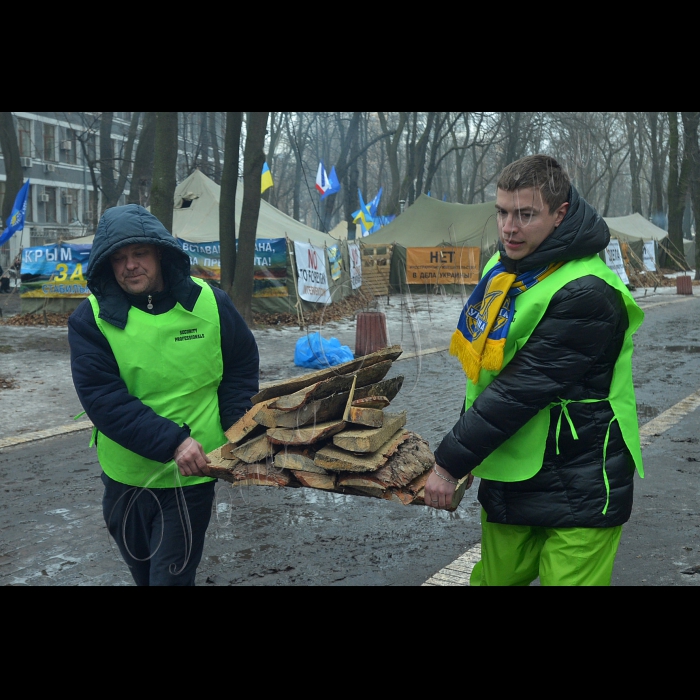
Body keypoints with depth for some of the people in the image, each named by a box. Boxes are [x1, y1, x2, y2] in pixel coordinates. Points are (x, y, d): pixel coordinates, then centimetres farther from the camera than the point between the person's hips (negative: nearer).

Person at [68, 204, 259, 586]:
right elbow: (102, 397, -18)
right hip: (125, 473, 2)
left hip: (192, 473, -2)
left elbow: (243, 366, 6)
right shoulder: (90, 319, -10)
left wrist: (234, 427, -7)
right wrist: (172, 442, -27)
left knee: (172, 576, 2)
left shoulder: (208, 303, -7)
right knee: (141, 571, 23)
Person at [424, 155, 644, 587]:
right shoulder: (502, 268, 6)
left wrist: (450, 462, -18)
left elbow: (522, 389, -24)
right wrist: (466, 450, 13)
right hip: (507, 476, 8)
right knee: (496, 576, 17)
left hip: (577, 491, -7)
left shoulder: (586, 293, -22)